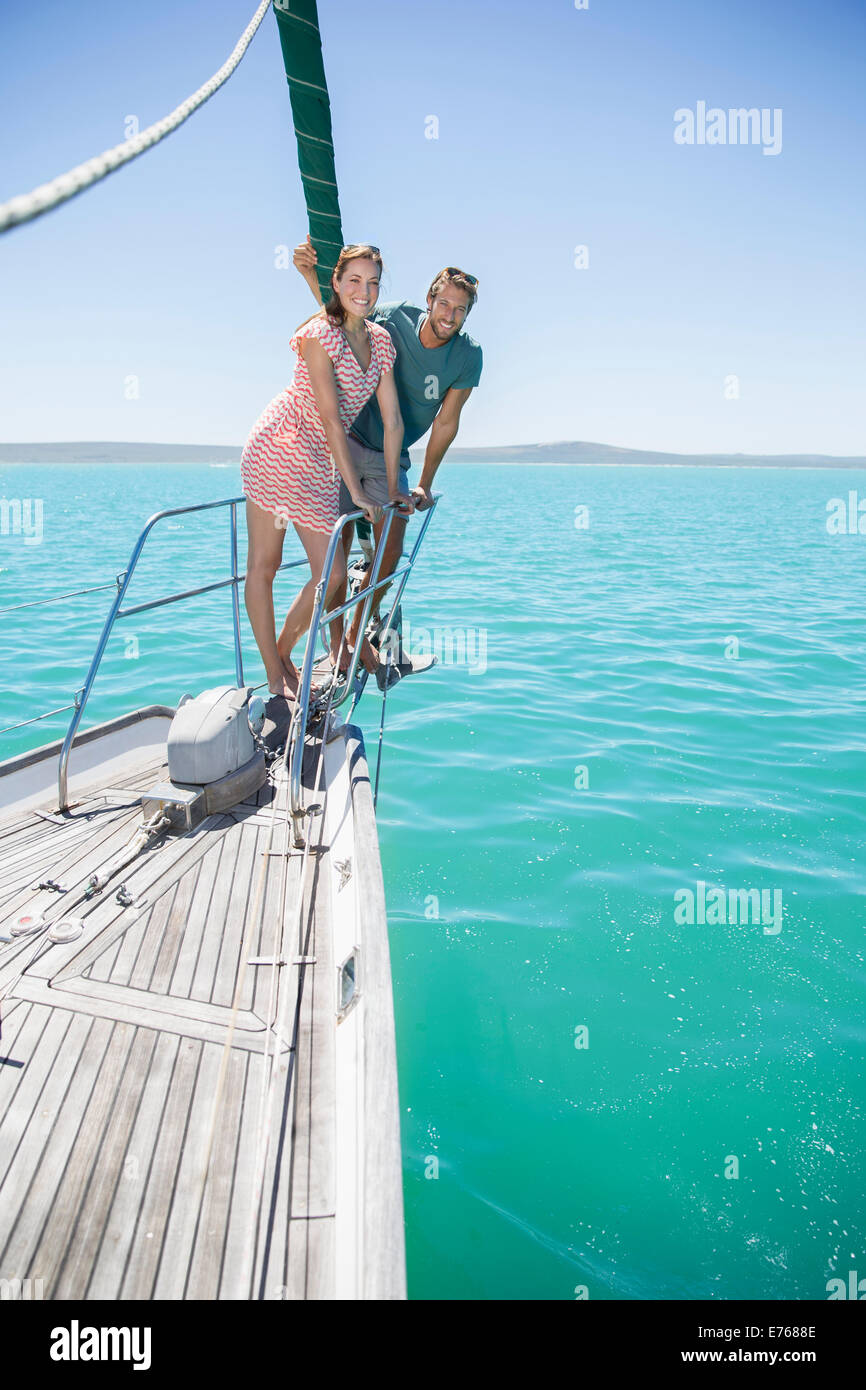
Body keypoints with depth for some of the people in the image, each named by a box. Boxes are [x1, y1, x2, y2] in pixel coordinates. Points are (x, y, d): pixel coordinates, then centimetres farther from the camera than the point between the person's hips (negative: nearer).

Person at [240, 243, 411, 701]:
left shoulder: (381, 341, 8)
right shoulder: (320, 334, -13)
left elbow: (392, 421, 9)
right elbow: (331, 418, -17)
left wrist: (392, 489, 8)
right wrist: (357, 490, -17)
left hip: (319, 463, 7)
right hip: (277, 446, -6)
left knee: (333, 574, -1)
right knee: (263, 565, -2)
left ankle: (283, 652, 20)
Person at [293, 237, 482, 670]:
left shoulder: (468, 357, -11)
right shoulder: (396, 318, -14)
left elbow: (445, 423, -5)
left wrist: (424, 484, -4)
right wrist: (311, 273, -17)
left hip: (389, 457, 2)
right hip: (345, 440, -2)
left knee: (391, 550, -1)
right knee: (339, 544, -7)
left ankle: (358, 633, 20)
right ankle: (336, 639, 6)